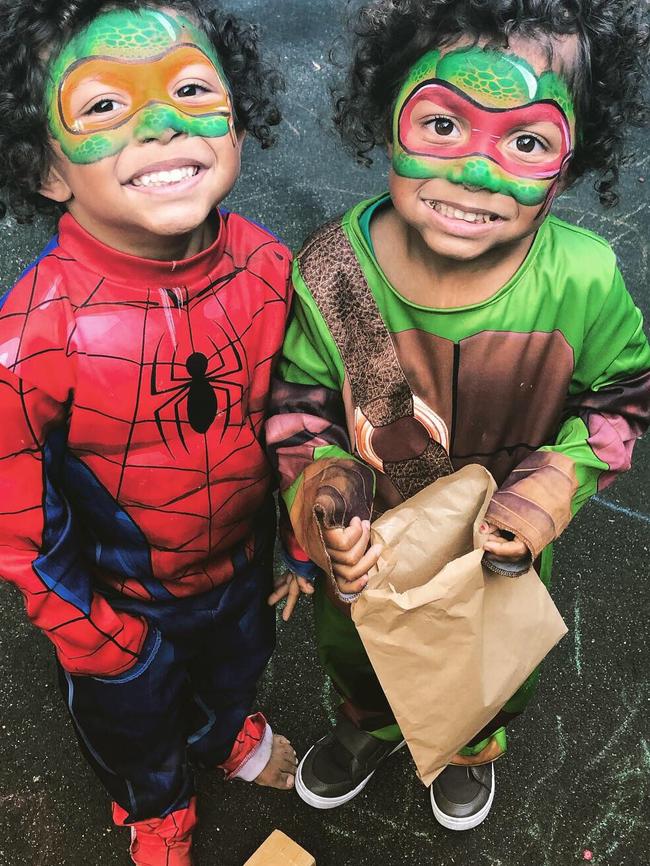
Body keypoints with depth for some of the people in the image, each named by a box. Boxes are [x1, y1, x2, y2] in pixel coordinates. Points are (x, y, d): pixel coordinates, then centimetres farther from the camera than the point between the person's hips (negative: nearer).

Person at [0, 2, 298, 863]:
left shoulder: (268, 268, -21)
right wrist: (91, 638, -12)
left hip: (243, 563, 4)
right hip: (121, 599, -3)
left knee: (237, 665, 34)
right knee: (134, 720, 28)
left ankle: (227, 732, 72)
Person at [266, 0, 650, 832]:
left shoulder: (582, 282, -31)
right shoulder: (333, 268, -30)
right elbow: (299, 404, -14)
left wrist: (547, 492, -24)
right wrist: (325, 503, -30)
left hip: (500, 553, 0)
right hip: (366, 549, 1)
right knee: (351, 651, 32)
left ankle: (472, 746, 72)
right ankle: (368, 728, 72)